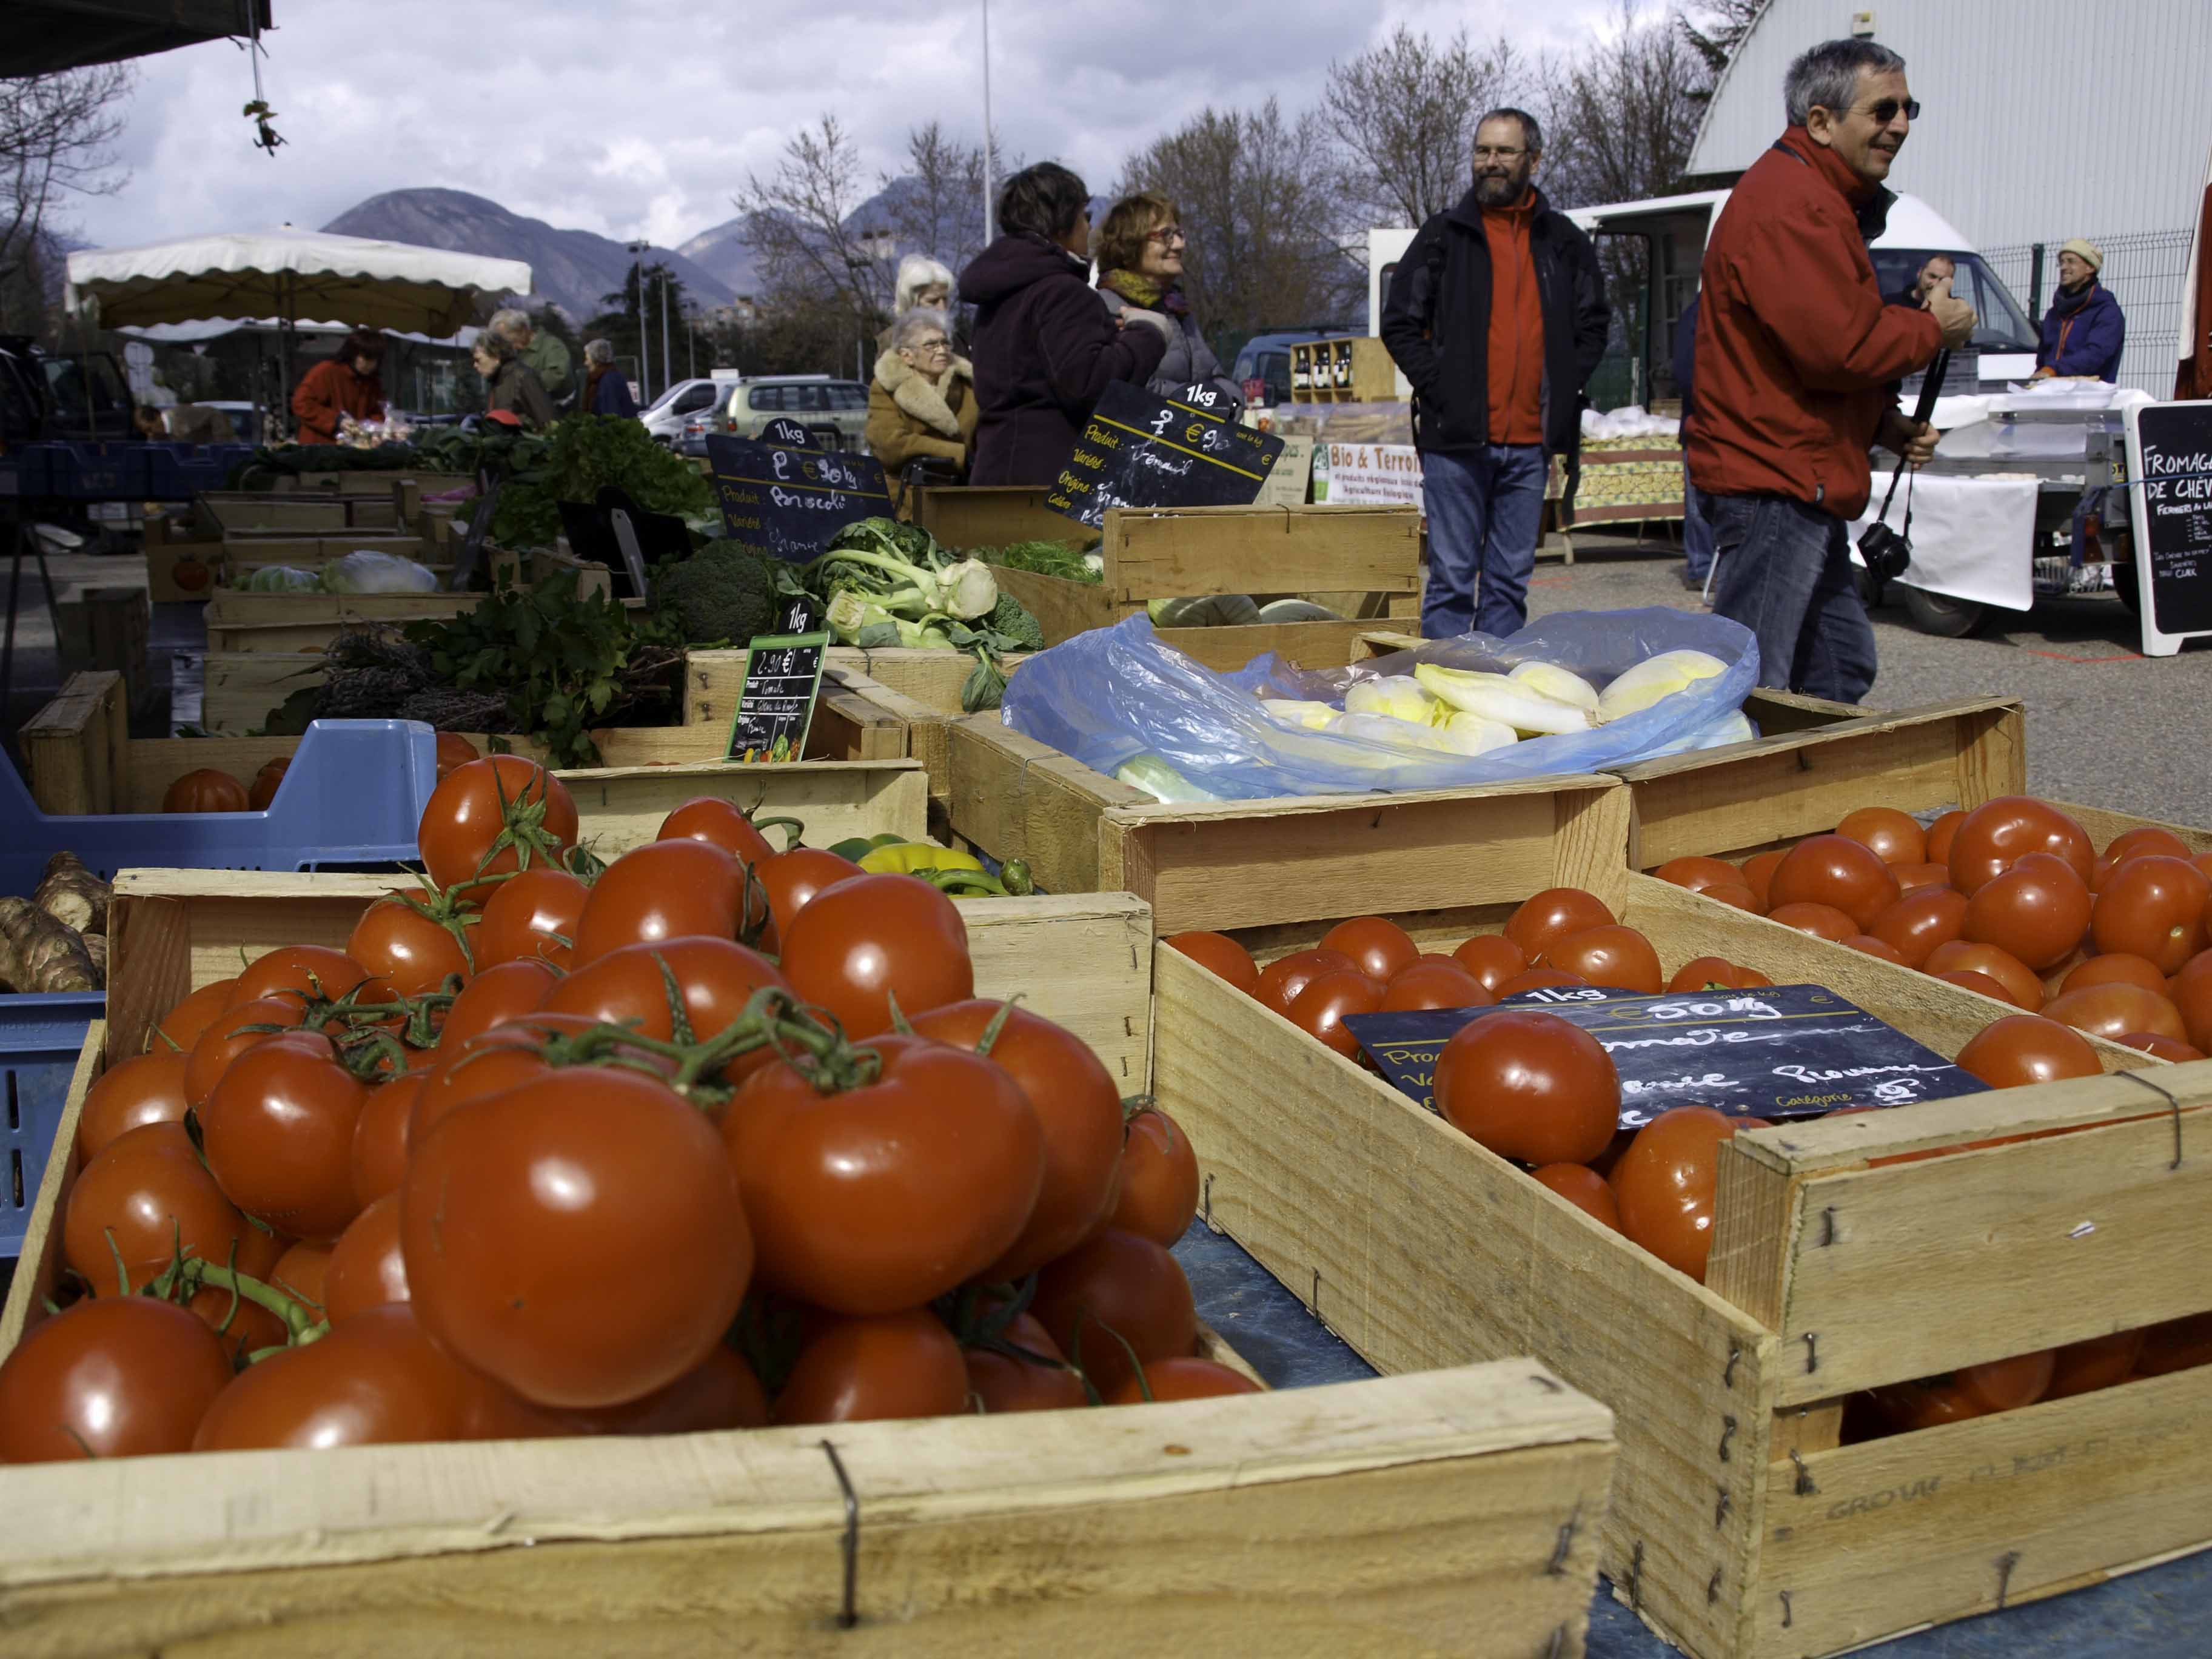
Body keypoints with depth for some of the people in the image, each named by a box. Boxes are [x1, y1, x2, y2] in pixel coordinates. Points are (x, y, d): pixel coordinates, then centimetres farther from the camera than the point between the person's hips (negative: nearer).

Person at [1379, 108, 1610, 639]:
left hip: (1531, 441, 3)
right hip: (1457, 439, -3)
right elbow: (1399, 323, 5)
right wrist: (1437, 386, -6)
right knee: (1452, 579, -2)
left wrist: (1565, 388, 5)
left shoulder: (1563, 241, 11)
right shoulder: (1444, 234, 4)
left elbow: (1593, 324, 19)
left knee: (1511, 580, 8)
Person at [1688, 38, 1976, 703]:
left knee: (1843, 669, 17)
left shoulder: (1822, 200, 21)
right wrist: (1934, 328, -4)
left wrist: (1888, 425, 10)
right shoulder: (1788, 205, -15)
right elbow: (1839, 344, -22)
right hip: (1773, 482, -11)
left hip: (1806, 486, 11)